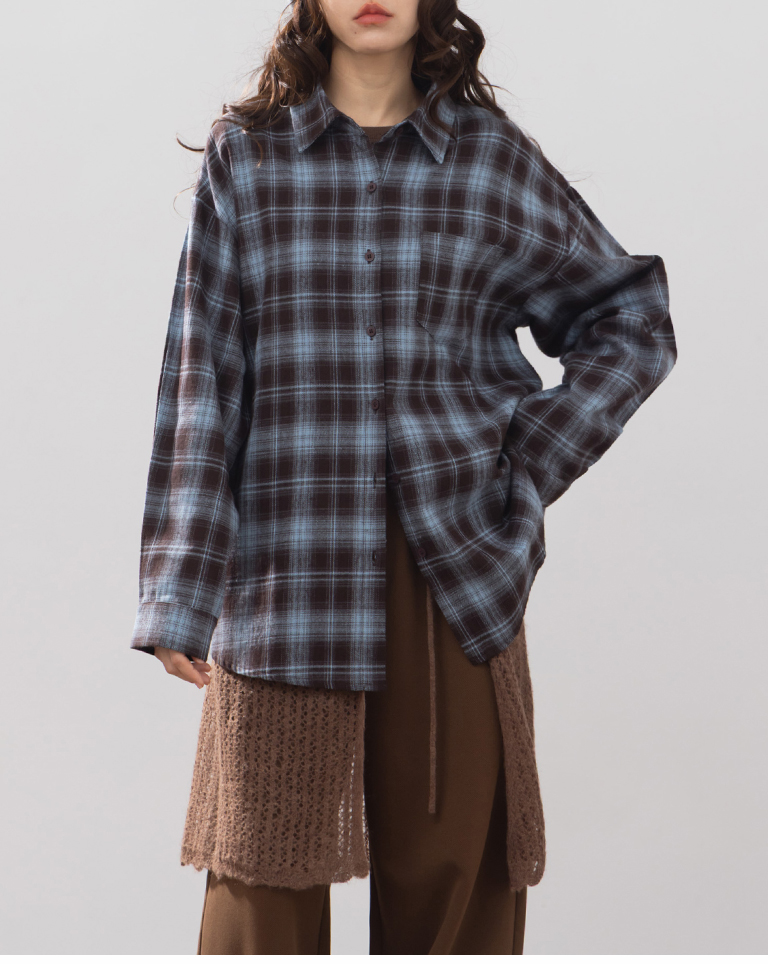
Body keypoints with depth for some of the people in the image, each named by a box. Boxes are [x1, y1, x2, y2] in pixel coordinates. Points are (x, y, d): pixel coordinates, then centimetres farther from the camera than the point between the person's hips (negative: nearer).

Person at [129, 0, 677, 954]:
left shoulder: (495, 157, 8)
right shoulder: (245, 153, 6)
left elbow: (632, 319, 16)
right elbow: (202, 368, 2)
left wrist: (533, 462, 4)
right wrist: (180, 594, -3)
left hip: (457, 562, 1)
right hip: (292, 561, -1)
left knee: (454, 860, 7)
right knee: (266, 867, 2)